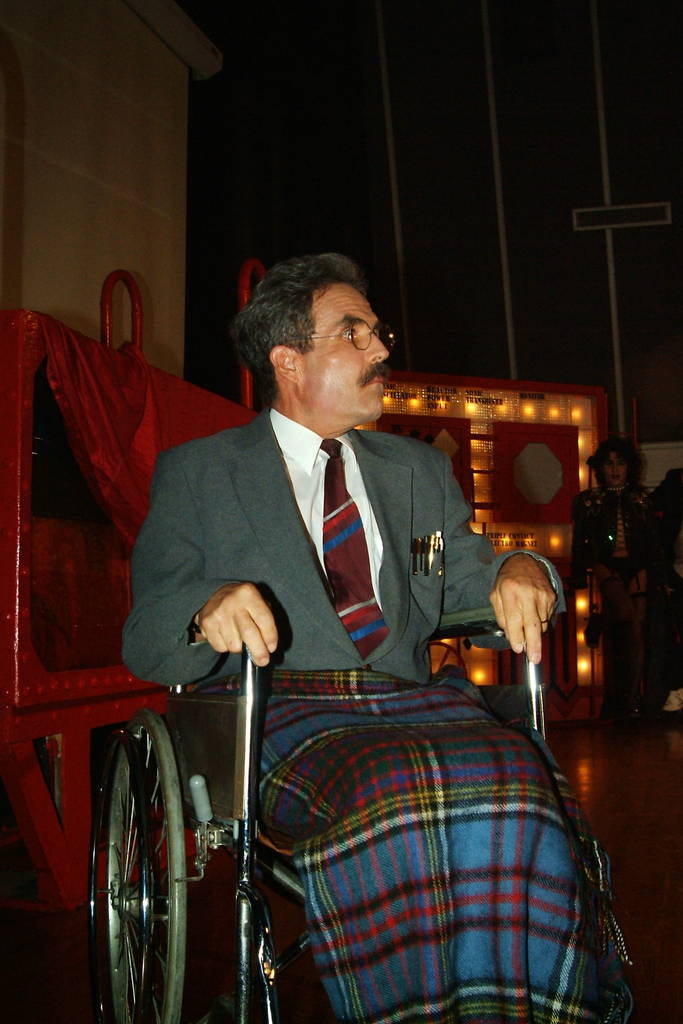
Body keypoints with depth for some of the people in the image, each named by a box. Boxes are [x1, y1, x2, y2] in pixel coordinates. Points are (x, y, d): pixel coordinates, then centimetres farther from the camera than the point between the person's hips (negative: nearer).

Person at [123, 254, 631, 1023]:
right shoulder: (197, 474, 11)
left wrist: (519, 573, -5)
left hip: (412, 700, 4)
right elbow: (144, 640, 3)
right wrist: (208, 608, -21)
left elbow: (466, 582, 20)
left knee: (514, 773, -31)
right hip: (280, 712, -3)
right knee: (394, 787, -37)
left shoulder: (419, 471, 25)